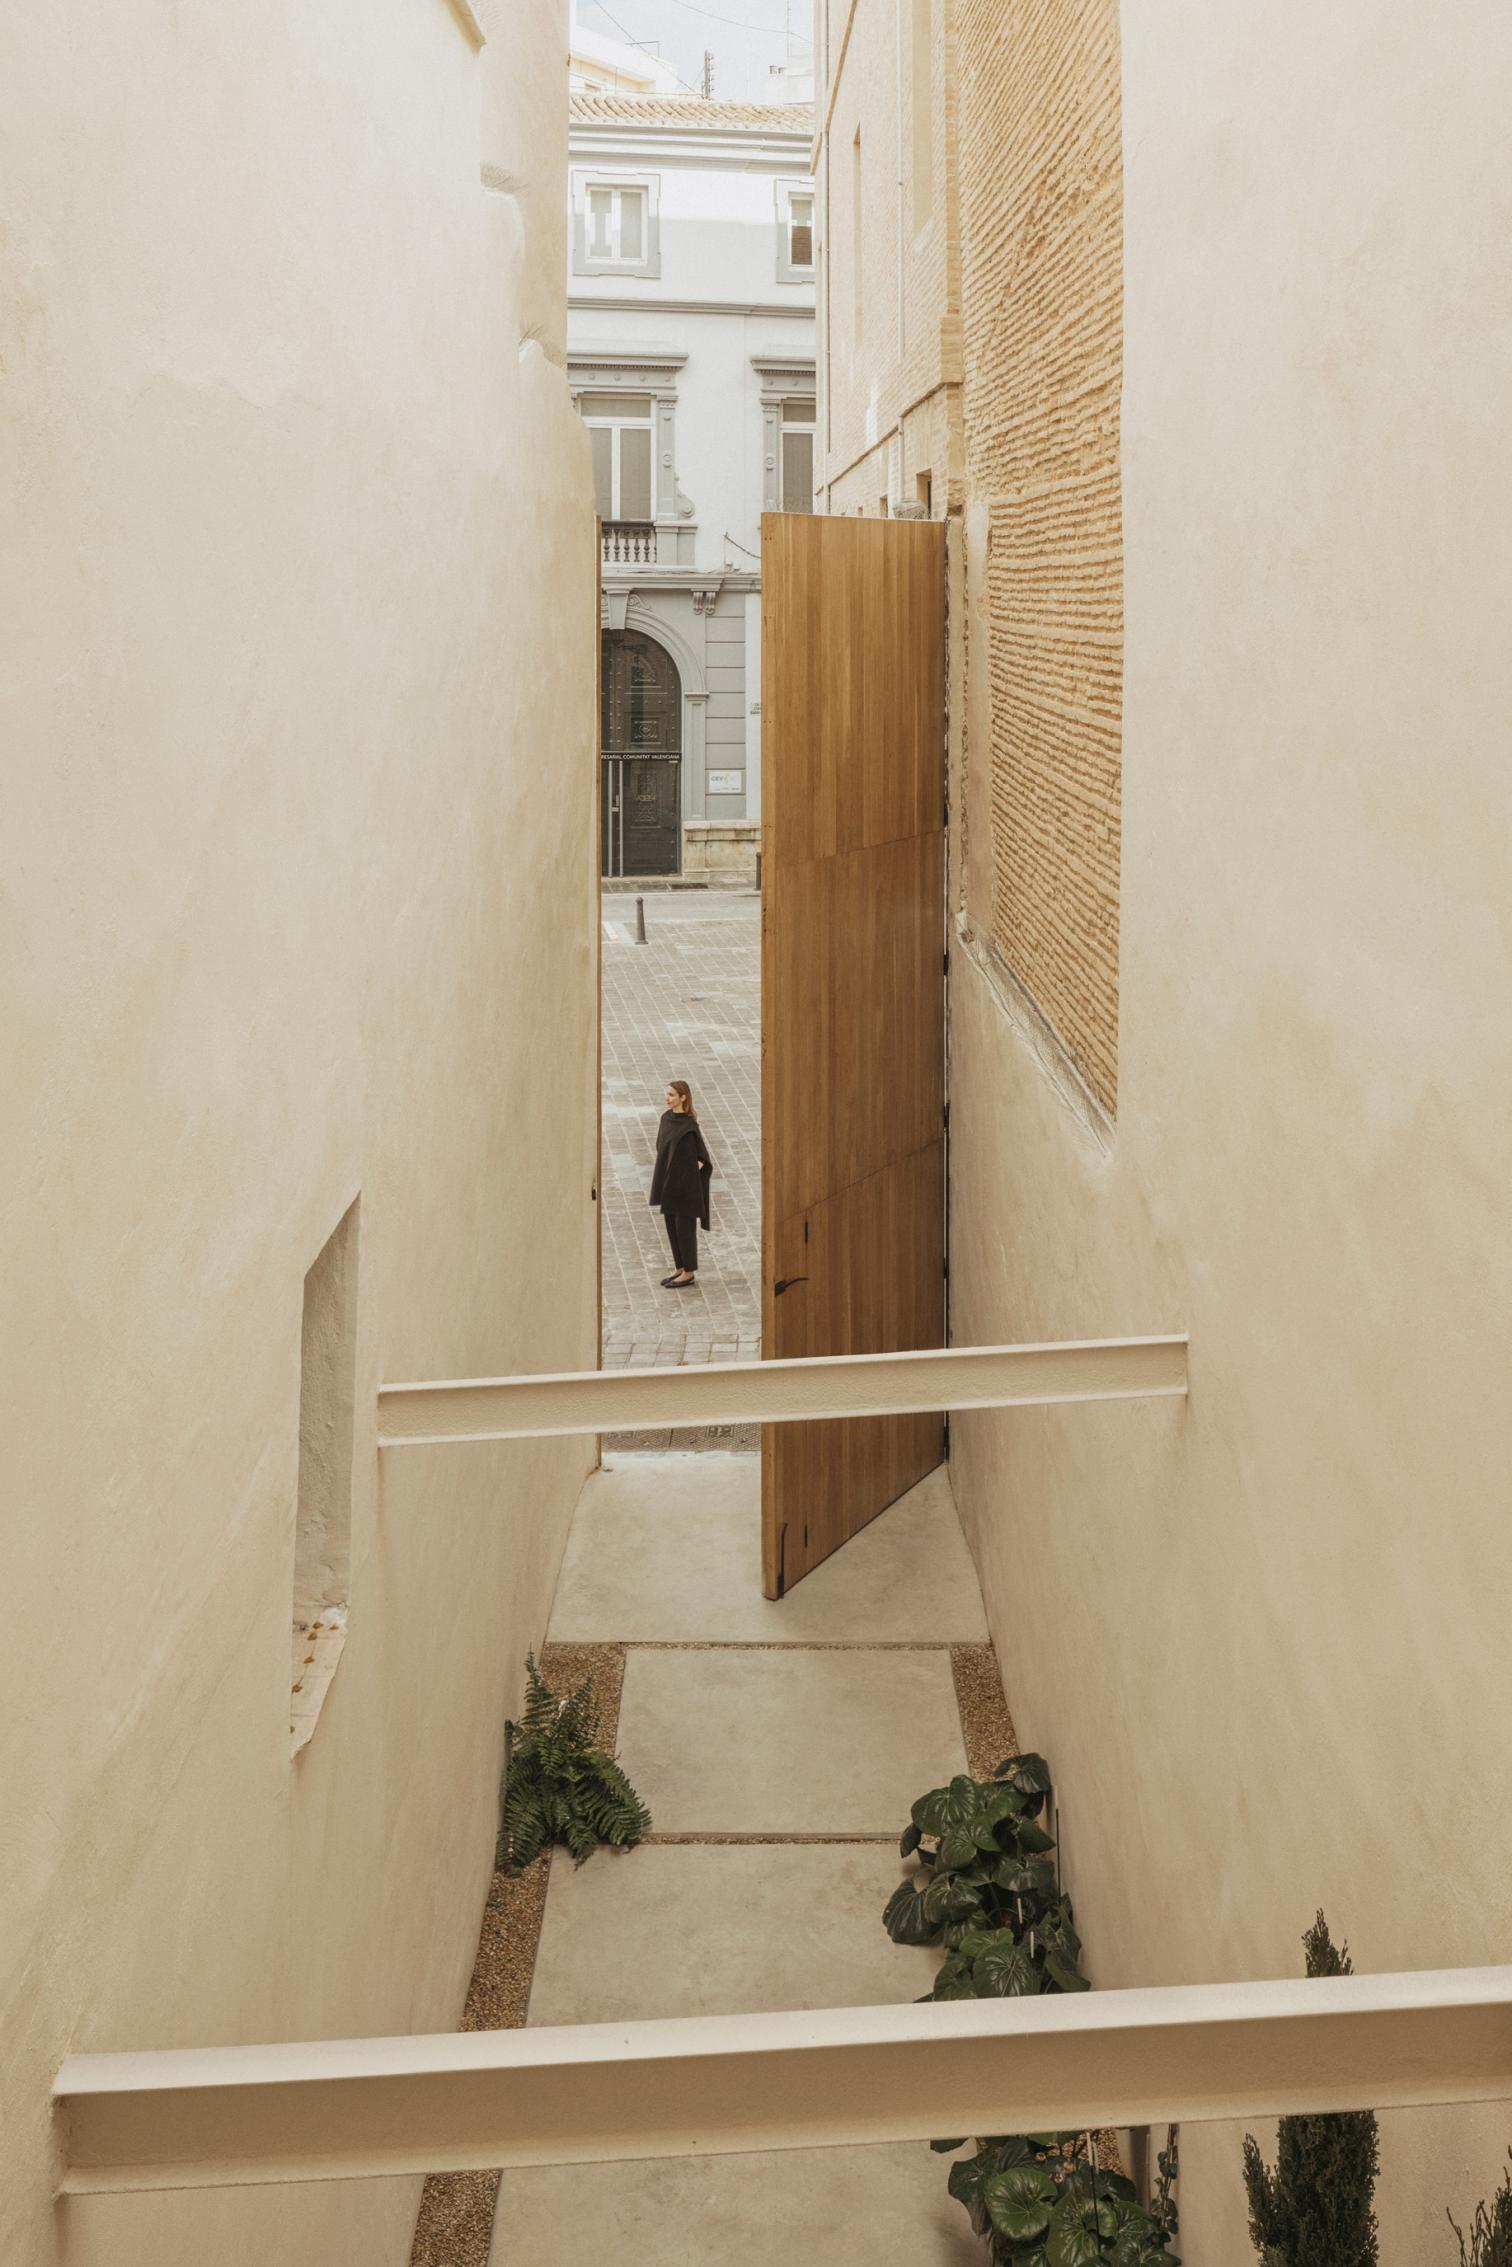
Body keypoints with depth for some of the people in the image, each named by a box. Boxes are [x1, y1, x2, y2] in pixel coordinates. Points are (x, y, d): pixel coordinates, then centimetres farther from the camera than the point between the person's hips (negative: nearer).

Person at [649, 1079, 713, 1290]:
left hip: (684, 1183, -8)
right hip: (668, 1181, 8)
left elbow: (701, 1157, -11)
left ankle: (689, 1274, 11)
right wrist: (663, 1180, 11)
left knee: (685, 1227, 1)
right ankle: (680, 1268, 26)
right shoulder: (666, 1118, 5)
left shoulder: (689, 1125, -17)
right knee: (672, 1226, 14)